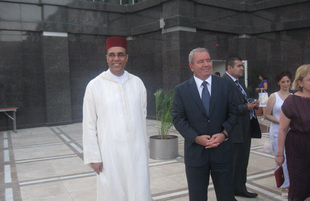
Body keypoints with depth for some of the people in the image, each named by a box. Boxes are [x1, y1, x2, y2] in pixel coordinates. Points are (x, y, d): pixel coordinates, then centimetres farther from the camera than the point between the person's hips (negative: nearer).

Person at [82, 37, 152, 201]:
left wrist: (143, 148, 10)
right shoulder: (95, 86, -4)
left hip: (137, 152, 3)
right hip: (109, 155, -2)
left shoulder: (137, 83, 5)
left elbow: (142, 116, 10)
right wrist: (93, 157, -3)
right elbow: (89, 125, -2)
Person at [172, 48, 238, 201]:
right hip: (195, 152, -1)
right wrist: (196, 138, -16)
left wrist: (224, 133, -12)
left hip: (222, 150, 1)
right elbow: (178, 118, -4)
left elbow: (233, 112, 5)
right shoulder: (181, 90, -1)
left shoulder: (225, 85, 3)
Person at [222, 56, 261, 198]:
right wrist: (247, 107, -24)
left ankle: (240, 188, 38)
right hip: (234, 131, -10)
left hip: (246, 129, 10)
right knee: (232, 164, 3)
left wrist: (252, 103, 3)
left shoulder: (240, 83, 15)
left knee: (242, 162, 21)